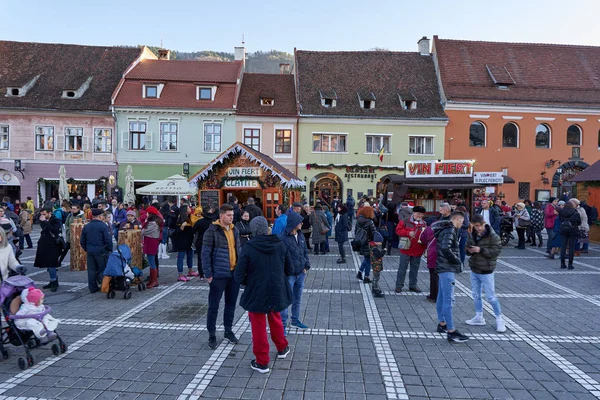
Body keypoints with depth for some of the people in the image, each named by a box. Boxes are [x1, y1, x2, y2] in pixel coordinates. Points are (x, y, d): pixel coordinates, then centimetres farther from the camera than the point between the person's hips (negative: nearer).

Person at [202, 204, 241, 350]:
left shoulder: (234, 230, 9)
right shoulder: (212, 231, -11)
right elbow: (205, 254, -11)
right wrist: (208, 274, -13)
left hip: (234, 273, 6)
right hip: (219, 275, -6)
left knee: (231, 304, 15)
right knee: (214, 306, 6)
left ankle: (228, 330, 31)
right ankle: (212, 335, 19)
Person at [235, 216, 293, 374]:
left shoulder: (248, 248, -17)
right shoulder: (280, 244, -6)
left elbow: (239, 276, -15)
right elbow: (290, 269, 2)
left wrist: (249, 282, 5)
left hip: (256, 293, -4)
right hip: (277, 292, 4)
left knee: (259, 327, 12)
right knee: (275, 320, 27)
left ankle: (262, 362, 21)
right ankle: (282, 348, 45)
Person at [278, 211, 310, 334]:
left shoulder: (300, 235, 6)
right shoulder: (282, 238, -17)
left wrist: (306, 266, 6)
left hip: (301, 273, 7)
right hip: (289, 274, -7)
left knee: (297, 299, 19)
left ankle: (295, 320, 35)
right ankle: (282, 325, 11)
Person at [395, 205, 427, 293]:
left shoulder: (424, 224, 7)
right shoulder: (405, 221, -4)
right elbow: (398, 230, -8)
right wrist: (408, 233, -21)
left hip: (417, 251, 4)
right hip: (406, 249, -4)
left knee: (415, 269, 14)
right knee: (402, 268, 3)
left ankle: (413, 285, 27)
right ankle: (399, 285, 13)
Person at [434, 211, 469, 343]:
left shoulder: (446, 229, 15)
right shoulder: (450, 230, -16)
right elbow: (445, 248, -28)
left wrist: (456, 260, 9)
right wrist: (457, 260, -15)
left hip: (444, 267, 11)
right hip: (447, 269, -11)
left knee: (442, 297, 17)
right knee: (448, 300, -8)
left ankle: (442, 324, 29)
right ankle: (451, 332, -4)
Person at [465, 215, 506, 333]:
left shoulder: (493, 236, -14)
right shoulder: (472, 235, 2)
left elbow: (496, 251, -19)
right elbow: (467, 247, 13)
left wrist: (480, 250, -26)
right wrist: (469, 250, -10)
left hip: (486, 271, -6)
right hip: (474, 270, 6)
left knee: (491, 297, 0)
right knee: (476, 294, 15)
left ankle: (499, 320, 18)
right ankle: (479, 317, 29)